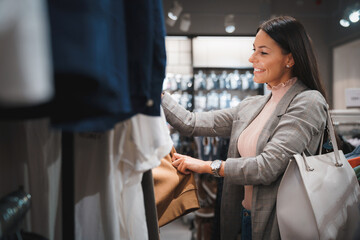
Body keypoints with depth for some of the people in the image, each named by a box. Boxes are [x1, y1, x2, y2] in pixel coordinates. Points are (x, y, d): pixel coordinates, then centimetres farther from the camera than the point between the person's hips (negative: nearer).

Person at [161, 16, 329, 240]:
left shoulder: (308, 102, -14)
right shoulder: (250, 106, 7)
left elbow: (268, 167, -23)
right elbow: (192, 123, 5)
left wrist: (207, 166, -14)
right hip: (244, 219, 6)